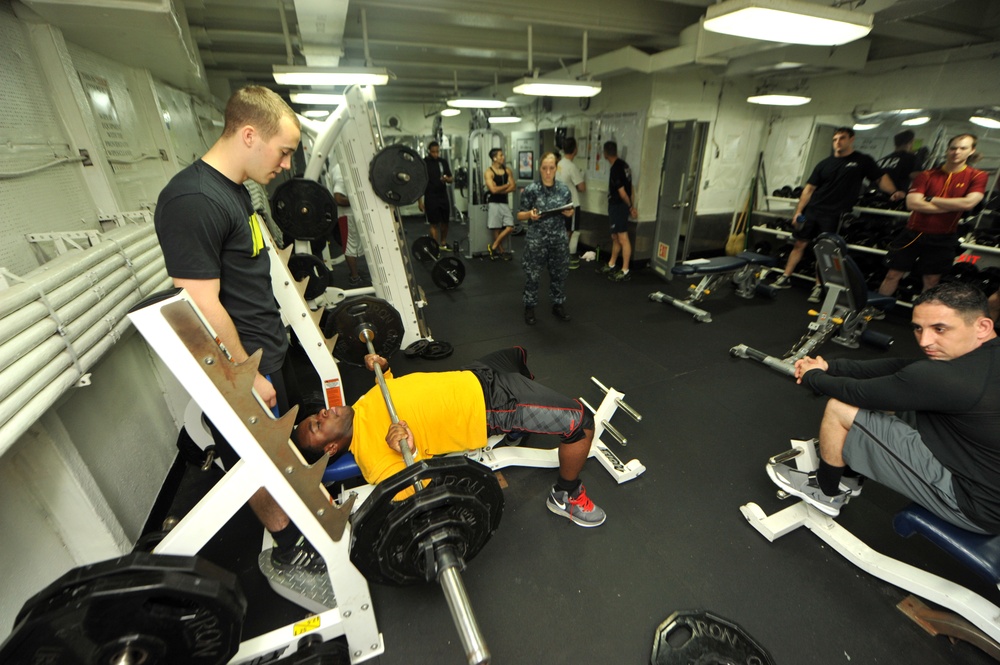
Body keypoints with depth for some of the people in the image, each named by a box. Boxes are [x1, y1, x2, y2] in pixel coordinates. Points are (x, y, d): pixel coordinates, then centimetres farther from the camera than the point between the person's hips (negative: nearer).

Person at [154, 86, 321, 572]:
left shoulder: (232, 188, 7)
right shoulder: (194, 201, -24)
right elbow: (203, 307, -25)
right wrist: (249, 376, -18)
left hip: (264, 350, 9)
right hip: (240, 364, -9)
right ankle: (289, 546, 31)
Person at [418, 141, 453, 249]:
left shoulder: (443, 162, 7)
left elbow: (450, 178, 11)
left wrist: (447, 179, -14)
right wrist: (420, 201, -9)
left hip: (443, 196, 4)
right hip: (430, 198, -4)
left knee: (445, 221, 11)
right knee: (434, 223, -2)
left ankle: (443, 243, 29)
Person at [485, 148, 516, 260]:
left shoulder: (507, 170, 8)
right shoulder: (489, 172, -8)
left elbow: (513, 187, 0)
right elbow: (493, 190, -19)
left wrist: (500, 190, -13)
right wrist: (506, 185, -6)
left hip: (505, 203, 5)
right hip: (494, 203, -5)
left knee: (510, 228, -3)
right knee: (497, 229, 1)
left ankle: (493, 247, 9)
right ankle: (501, 251, 15)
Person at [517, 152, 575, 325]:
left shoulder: (564, 189, 3)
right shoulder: (530, 190, -6)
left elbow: (570, 210, 16)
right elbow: (520, 215, -2)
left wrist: (569, 212, -7)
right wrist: (530, 214, -22)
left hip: (559, 238, 3)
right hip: (536, 239, -3)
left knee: (559, 273, 11)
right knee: (532, 275, 2)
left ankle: (558, 305, 28)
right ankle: (529, 307, 17)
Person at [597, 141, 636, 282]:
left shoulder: (615, 169, -19)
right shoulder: (623, 164, 9)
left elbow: (622, 193, -17)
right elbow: (630, 189, 11)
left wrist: (630, 207, -2)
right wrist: (632, 206, 14)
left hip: (618, 206, -10)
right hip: (616, 206, 10)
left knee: (623, 238, -6)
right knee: (615, 237, 17)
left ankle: (625, 271, -1)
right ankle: (611, 265, 28)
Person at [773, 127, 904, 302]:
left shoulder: (863, 161, 7)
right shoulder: (824, 164, 10)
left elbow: (880, 177, 9)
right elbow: (809, 188, 8)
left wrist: (893, 192, -8)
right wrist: (798, 211, 0)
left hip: (834, 215, -2)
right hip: (812, 210, 2)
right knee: (799, 244, 1)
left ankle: (818, 287, 5)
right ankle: (785, 278, 9)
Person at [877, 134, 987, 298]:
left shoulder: (977, 176, 0)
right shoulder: (926, 175, -1)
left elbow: (969, 203, -15)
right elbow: (913, 203, -15)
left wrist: (930, 199, -11)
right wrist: (955, 206, -12)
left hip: (943, 239, 1)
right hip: (913, 234, 0)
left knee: (932, 281, 9)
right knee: (893, 275, 2)